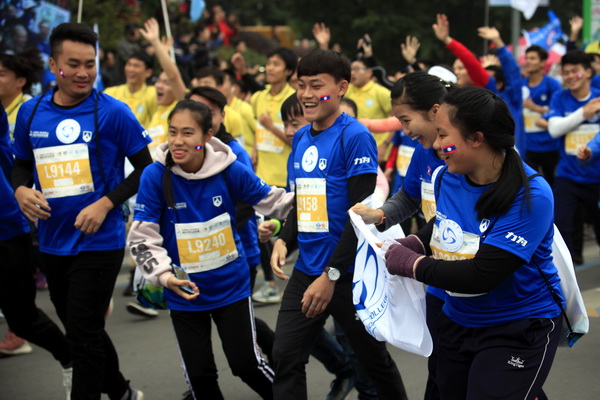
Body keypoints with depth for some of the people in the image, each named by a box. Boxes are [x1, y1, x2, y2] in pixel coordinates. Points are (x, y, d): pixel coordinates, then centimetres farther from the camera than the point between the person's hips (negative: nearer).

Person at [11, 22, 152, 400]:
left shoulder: (113, 112, -11)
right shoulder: (30, 112, 3)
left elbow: (146, 168, -6)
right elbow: (21, 164, 16)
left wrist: (105, 204, -17)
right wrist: (21, 190, -6)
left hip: (99, 240, -6)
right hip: (52, 242, 6)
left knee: (84, 333, -5)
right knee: (80, 327, 19)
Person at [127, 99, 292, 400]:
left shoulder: (231, 170, -13)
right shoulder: (155, 176, -16)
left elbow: (274, 200, 0)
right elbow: (141, 238, -14)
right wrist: (164, 275, -28)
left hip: (231, 286, 0)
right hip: (184, 293, 0)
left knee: (246, 364, 6)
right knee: (199, 374, 9)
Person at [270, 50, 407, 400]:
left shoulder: (355, 137, -13)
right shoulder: (300, 138, 8)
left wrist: (330, 275, -19)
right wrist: (284, 241, -1)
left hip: (350, 273, -6)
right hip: (306, 270, 6)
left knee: (375, 359, 11)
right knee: (285, 357, 1)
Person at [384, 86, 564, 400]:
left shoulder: (530, 195, -25)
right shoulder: (446, 177, -5)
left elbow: (480, 276, -29)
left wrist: (409, 263, -20)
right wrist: (413, 244, -4)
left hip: (520, 330, -7)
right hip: (457, 321, 7)